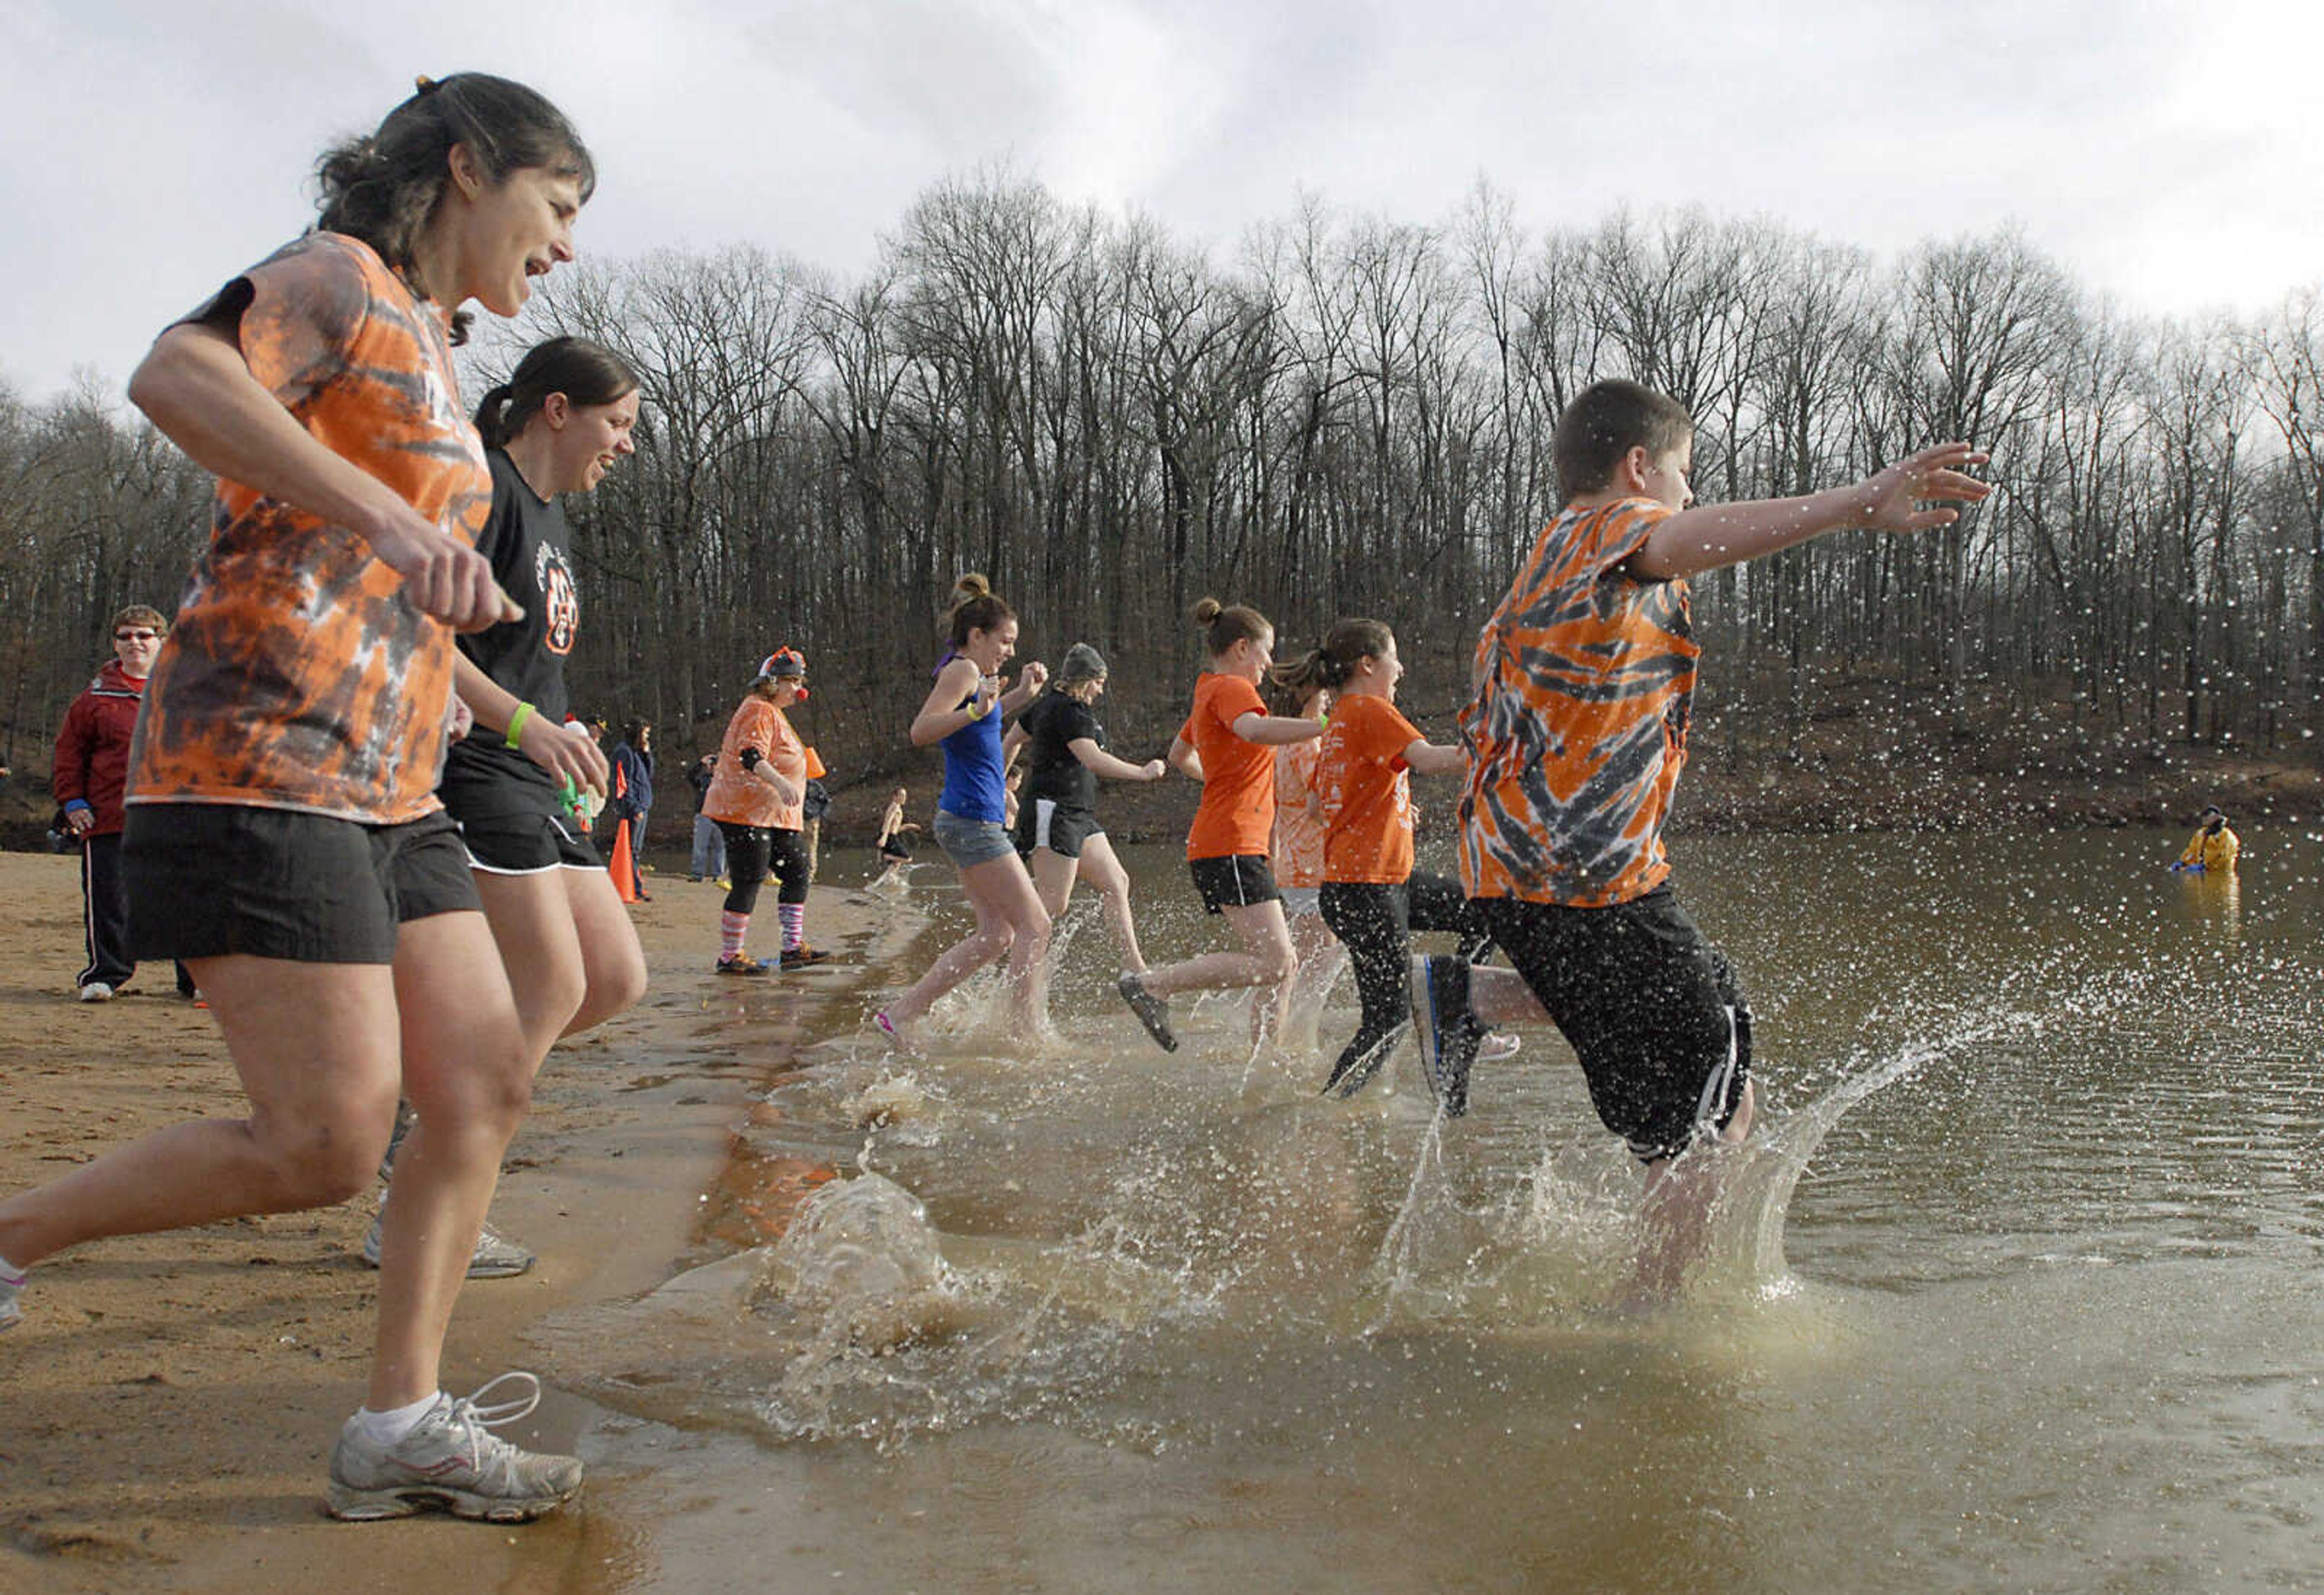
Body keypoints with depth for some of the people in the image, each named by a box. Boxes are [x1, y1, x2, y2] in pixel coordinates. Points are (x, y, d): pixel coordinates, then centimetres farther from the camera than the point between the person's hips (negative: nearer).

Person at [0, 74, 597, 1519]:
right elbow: (175, 376, -26)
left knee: (489, 1086, 2)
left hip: (386, 788, 10)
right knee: (328, 1146, -11)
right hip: (263, 768, -10)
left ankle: (401, 1425, 7)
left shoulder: (429, 344, 23)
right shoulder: (337, 277, -5)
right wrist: (396, 523, -36)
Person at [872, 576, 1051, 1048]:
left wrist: (1021, 694, 24)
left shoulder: (970, 673, 17)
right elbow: (921, 731, -23)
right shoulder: (961, 670, -11)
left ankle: (902, 1013, 13)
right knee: (1034, 925, -6)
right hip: (972, 820, -10)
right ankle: (1027, 1033, -2)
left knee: (996, 935, 12)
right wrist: (977, 709, -35)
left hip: (975, 822, 10)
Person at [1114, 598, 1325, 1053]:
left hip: (1216, 845, 10)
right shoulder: (1231, 688, -8)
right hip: (1231, 846, -10)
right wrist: (1329, 726, -35)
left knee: (1282, 965, 8)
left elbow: (1179, 755, 37)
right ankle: (1150, 983, -16)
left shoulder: (1210, 692, 22)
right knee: (1272, 962, -17)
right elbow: (1257, 731, -31)